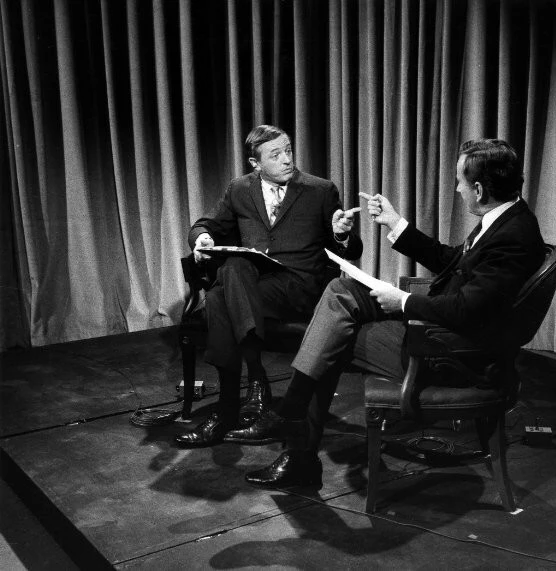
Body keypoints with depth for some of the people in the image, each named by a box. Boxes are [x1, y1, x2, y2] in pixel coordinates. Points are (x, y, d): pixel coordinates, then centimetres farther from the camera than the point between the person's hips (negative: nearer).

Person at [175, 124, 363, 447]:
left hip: (300, 287, -3)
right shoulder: (240, 191, 15)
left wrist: (342, 235, -13)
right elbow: (212, 226, 27)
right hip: (247, 283, 3)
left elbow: (350, 253, 12)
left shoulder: (321, 191, 9)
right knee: (216, 299, -33)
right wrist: (203, 237, 2)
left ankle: (228, 412, -28)